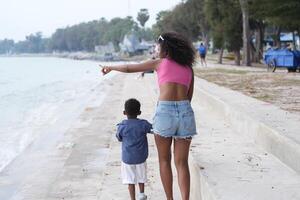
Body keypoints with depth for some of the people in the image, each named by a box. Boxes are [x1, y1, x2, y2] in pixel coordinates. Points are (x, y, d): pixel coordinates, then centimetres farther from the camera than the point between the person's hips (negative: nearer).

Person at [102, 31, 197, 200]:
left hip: (165, 111, -3)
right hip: (185, 112, 3)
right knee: (182, 163, 6)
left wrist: (111, 67, 31)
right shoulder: (188, 68, 16)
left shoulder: (159, 63, 7)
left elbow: (129, 68, 15)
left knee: (164, 160, 14)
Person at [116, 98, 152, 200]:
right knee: (141, 176, 23)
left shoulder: (122, 126, -12)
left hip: (127, 158, -1)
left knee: (130, 180, 7)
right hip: (141, 157, 1)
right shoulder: (143, 124, -13)